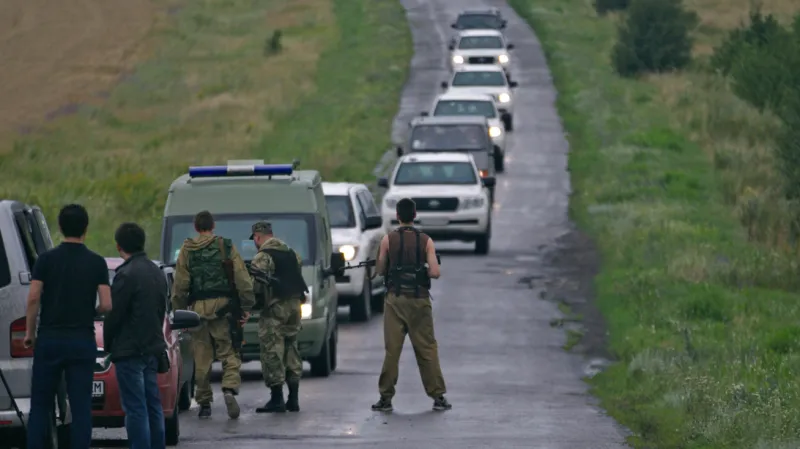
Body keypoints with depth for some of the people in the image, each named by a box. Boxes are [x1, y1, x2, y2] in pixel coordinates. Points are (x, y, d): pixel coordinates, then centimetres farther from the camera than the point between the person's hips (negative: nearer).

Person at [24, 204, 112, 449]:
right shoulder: (97, 263, -1)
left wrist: (30, 332, 4)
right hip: (83, 339, 0)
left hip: (49, 338, 0)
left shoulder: (46, 259, -2)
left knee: (40, 405, 6)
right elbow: (106, 305, -6)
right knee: (81, 407, 2)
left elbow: (33, 299, -8)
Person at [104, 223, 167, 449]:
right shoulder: (157, 273, 11)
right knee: (153, 407, 12)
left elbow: (114, 314, -14)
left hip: (129, 351, -8)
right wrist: (154, 338, 18)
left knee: (135, 409, -8)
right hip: (153, 349, 8)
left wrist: (108, 343, 2)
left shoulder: (126, 274, -16)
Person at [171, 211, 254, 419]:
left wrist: (180, 311, 10)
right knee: (229, 352, 2)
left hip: (198, 308, 1)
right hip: (223, 306, -1)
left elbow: (180, 285, 2)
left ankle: (204, 403, 9)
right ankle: (230, 389, -22)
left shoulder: (187, 250, 4)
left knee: (202, 357, 6)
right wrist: (246, 307, 5)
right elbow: (242, 279, -1)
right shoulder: (226, 247, 3)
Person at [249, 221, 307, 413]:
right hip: (294, 304, 8)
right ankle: (293, 399, 13)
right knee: (291, 349, 13)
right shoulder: (291, 253, 17)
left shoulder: (262, 257, -10)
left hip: (275, 306, -8)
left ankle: (277, 399, -8)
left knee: (272, 351, -5)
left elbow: (255, 285, -17)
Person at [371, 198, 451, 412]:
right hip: (420, 300, 1)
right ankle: (438, 396, 6)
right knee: (427, 348, 6)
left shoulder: (388, 240, -2)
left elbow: (379, 270, 1)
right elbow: (435, 272, -8)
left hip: (396, 299, -1)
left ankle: (386, 397, 4)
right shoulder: (426, 241, -1)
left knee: (392, 349, 3)